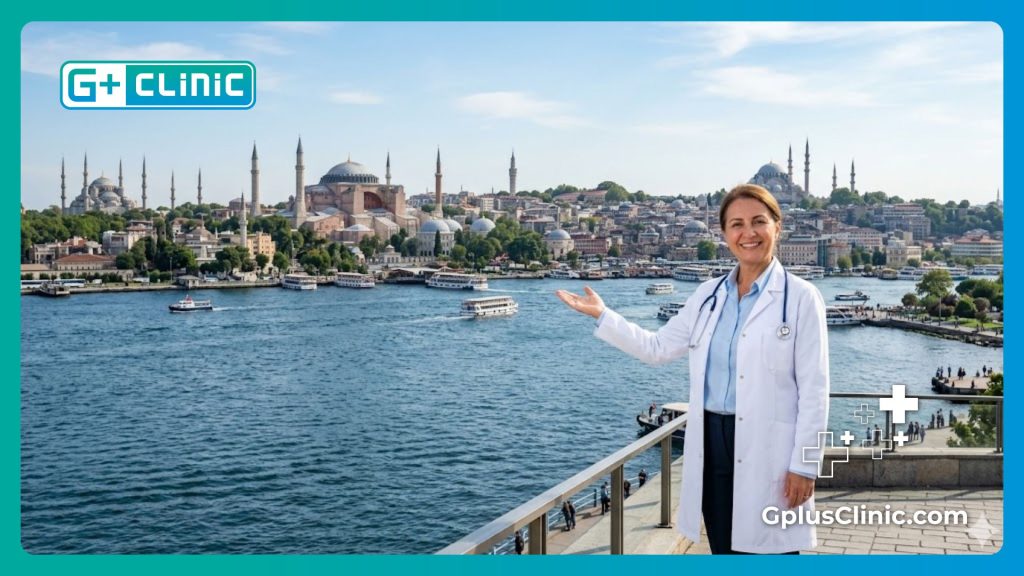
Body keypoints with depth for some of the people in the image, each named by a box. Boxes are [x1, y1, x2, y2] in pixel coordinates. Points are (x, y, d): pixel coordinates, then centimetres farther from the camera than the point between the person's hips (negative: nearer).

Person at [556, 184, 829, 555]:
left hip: (768, 450, -5)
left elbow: (813, 390, -8)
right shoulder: (709, 294, 9)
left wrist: (805, 465, -11)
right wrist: (602, 315, 6)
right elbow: (658, 349, 12)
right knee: (724, 552, 15)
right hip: (712, 442, 5)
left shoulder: (801, 297, -6)